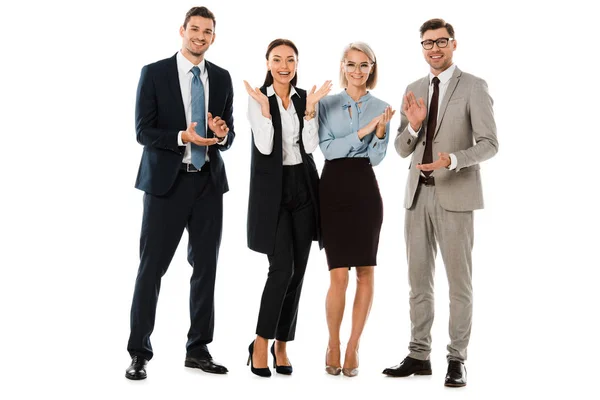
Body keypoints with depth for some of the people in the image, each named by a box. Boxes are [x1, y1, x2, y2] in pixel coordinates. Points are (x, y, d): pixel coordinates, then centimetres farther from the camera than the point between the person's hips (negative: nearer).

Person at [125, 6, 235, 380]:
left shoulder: (222, 78, 10)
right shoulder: (154, 73, -1)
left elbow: (229, 136, 11)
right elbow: (144, 131, -6)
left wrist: (222, 133, -12)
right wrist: (183, 137, -21)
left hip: (209, 182, 4)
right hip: (166, 181, -4)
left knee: (206, 266, 8)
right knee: (152, 267, -1)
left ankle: (198, 349, 19)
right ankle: (139, 352, 9)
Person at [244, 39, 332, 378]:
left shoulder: (305, 98, 8)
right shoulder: (258, 98, -3)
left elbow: (310, 145, -2)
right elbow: (265, 147, -13)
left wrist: (310, 108, -11)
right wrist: (265, 107, -20)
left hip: (303, 186, 4)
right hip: (272, 188, -4)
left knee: (298, 269, 5)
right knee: (282, 267, -13)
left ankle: (282, 344, 17)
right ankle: (261, 344, 1)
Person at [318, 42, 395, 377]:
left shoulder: (381, 108, 6)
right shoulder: (327, 104, 6)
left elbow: (376, 158, 1)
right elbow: (327, 148, -5)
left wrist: (380, 132, -16)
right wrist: (362, 132, -14)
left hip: (365, 189, 1)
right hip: (333, 189, -1)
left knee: (365, 271, 3)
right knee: (339, 274, -6)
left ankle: (353, 346, 16)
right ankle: (333, 344, 14)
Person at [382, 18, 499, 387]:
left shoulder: (474, 87, -4)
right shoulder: (415, 90, 12)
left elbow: (489, 144, -9)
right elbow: (402, 149, 12)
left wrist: (453, 159, -26)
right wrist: (413, 125, -8)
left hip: (455, 195, -5)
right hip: (418, 194, 5)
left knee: (459, 281, 1)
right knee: (419, 279, 10)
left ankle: (457, 360, 9)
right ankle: (419, 356, 19)